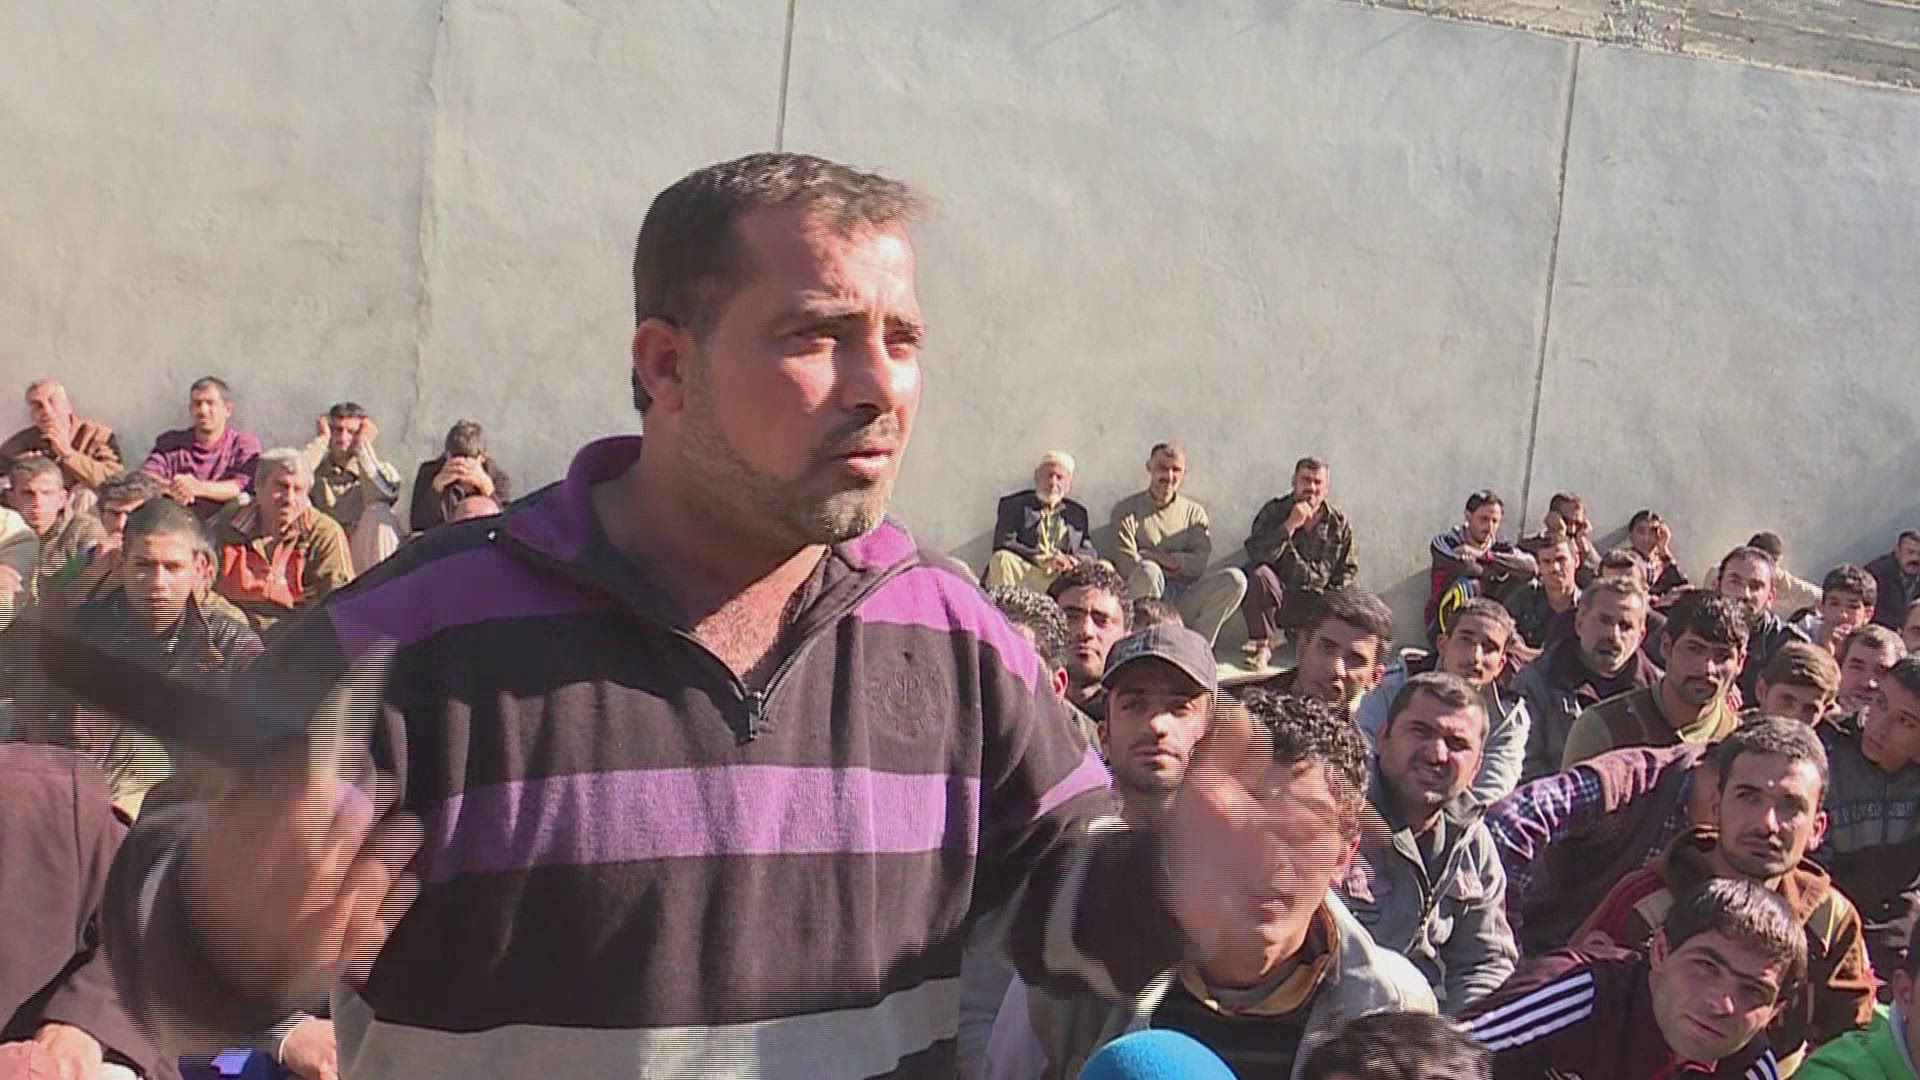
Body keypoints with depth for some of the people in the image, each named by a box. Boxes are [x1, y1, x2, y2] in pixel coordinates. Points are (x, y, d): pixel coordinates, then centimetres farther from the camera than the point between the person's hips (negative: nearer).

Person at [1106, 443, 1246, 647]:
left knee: (1235, 579, -20)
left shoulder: (1194, 512, 15)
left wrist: (1158, 556, -8)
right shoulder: (1126, 510, 6)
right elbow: (1126, 565, -8)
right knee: (1147, 571, -36)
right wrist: (1178, 564, -3)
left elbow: (1200, 563, 0)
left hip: (1184, 600, 3)